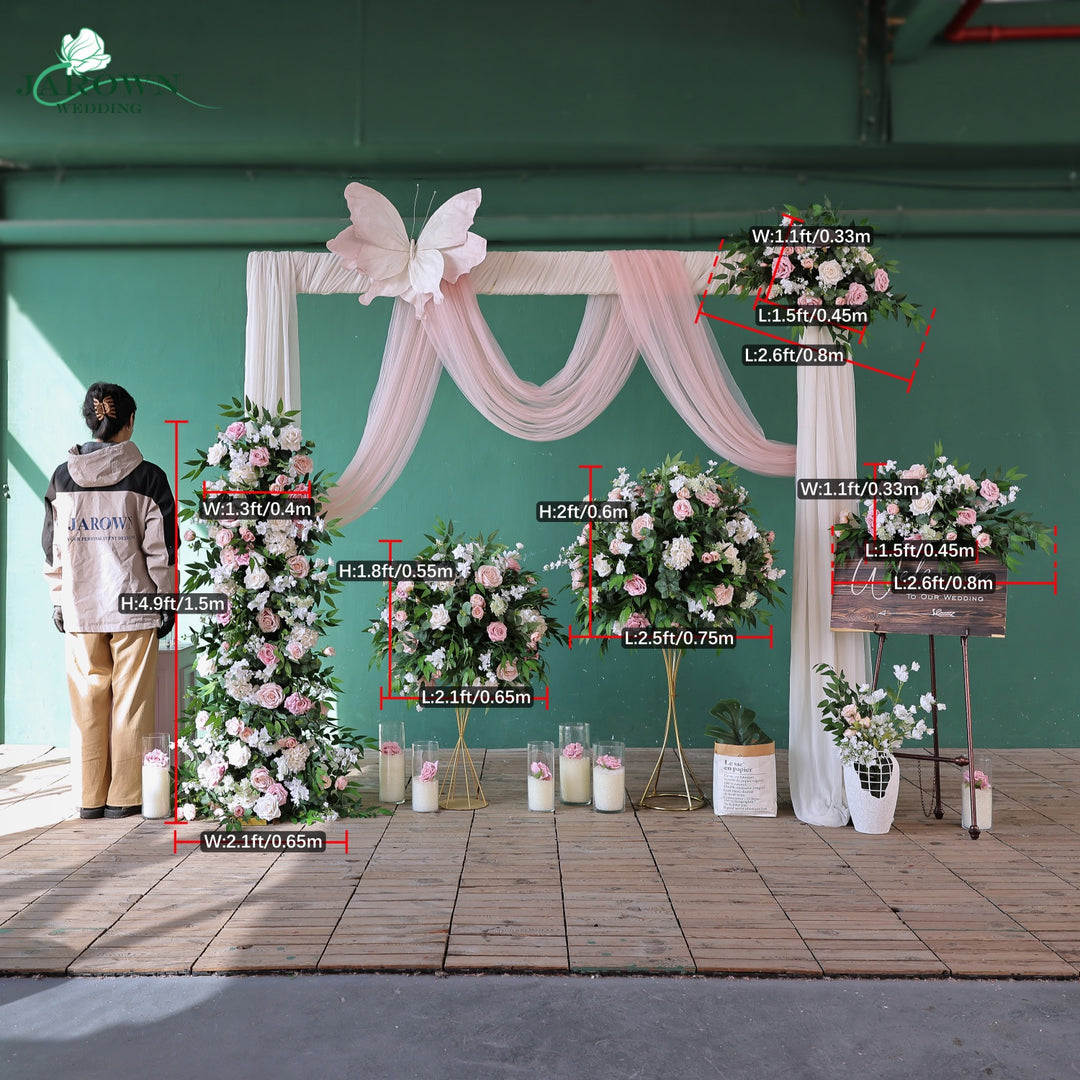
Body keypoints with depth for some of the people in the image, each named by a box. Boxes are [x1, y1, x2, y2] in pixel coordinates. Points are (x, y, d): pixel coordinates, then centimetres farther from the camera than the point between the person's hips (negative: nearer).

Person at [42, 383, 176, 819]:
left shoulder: (63, 476, 3)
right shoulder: (147, 477, -6)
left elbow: (53, 545, 7)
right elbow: (160, 548, -5)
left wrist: (58, 598, 16)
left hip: (79, 607, 3)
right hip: (133, 604, -2)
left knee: (87, 700, 10)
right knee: (131, 701, 5)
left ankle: (90, 798, 17)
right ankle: (124, 797, 12)